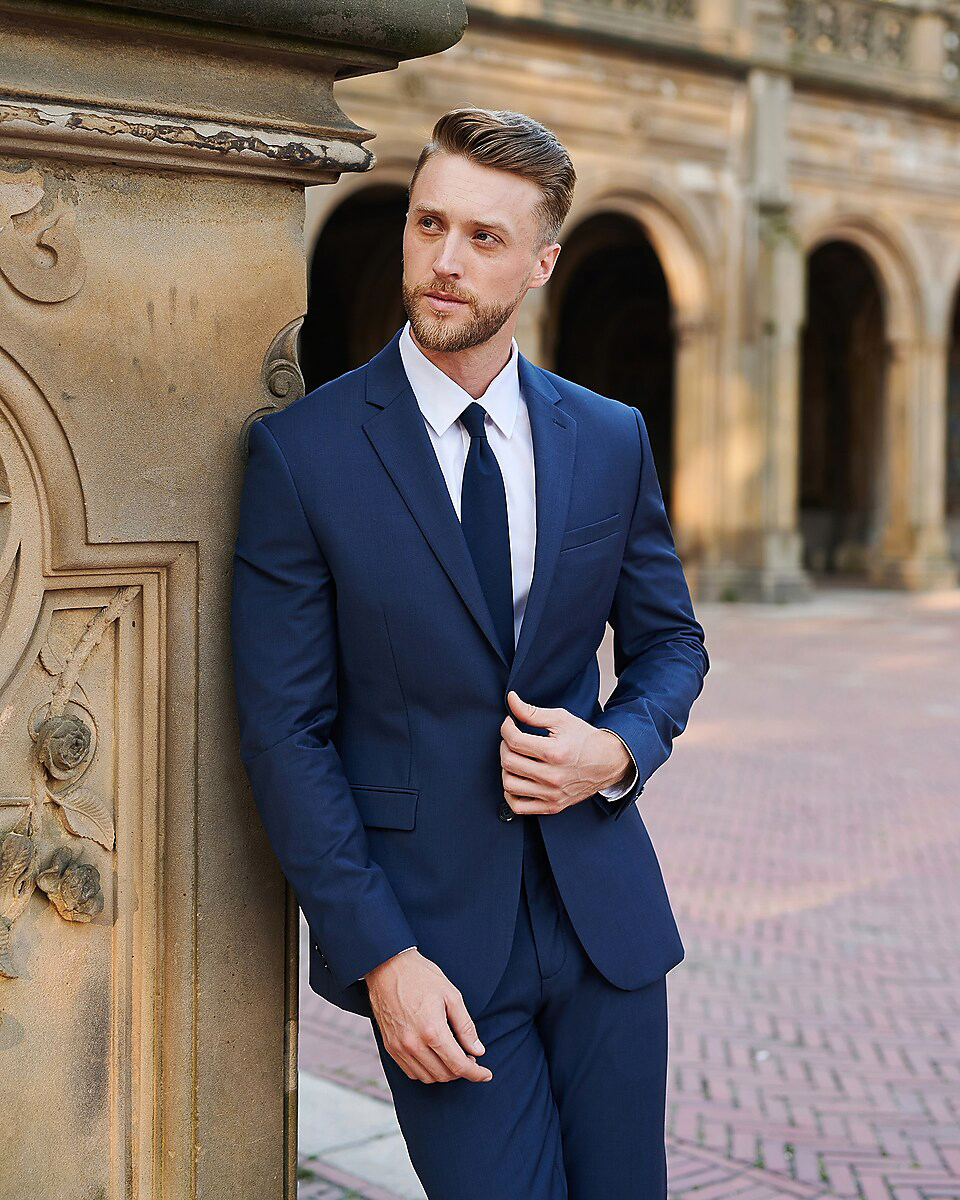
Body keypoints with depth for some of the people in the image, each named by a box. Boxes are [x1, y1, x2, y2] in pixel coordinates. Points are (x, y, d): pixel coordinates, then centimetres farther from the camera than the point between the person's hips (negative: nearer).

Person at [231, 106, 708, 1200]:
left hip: (603, 912, 4)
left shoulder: (612, 440, 3)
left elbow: (669, 639, 15)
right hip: (431, 928, -3)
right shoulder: (301, 451, -8)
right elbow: (285, 731, -9)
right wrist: (381, 956, -13)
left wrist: (618, 749, -7)